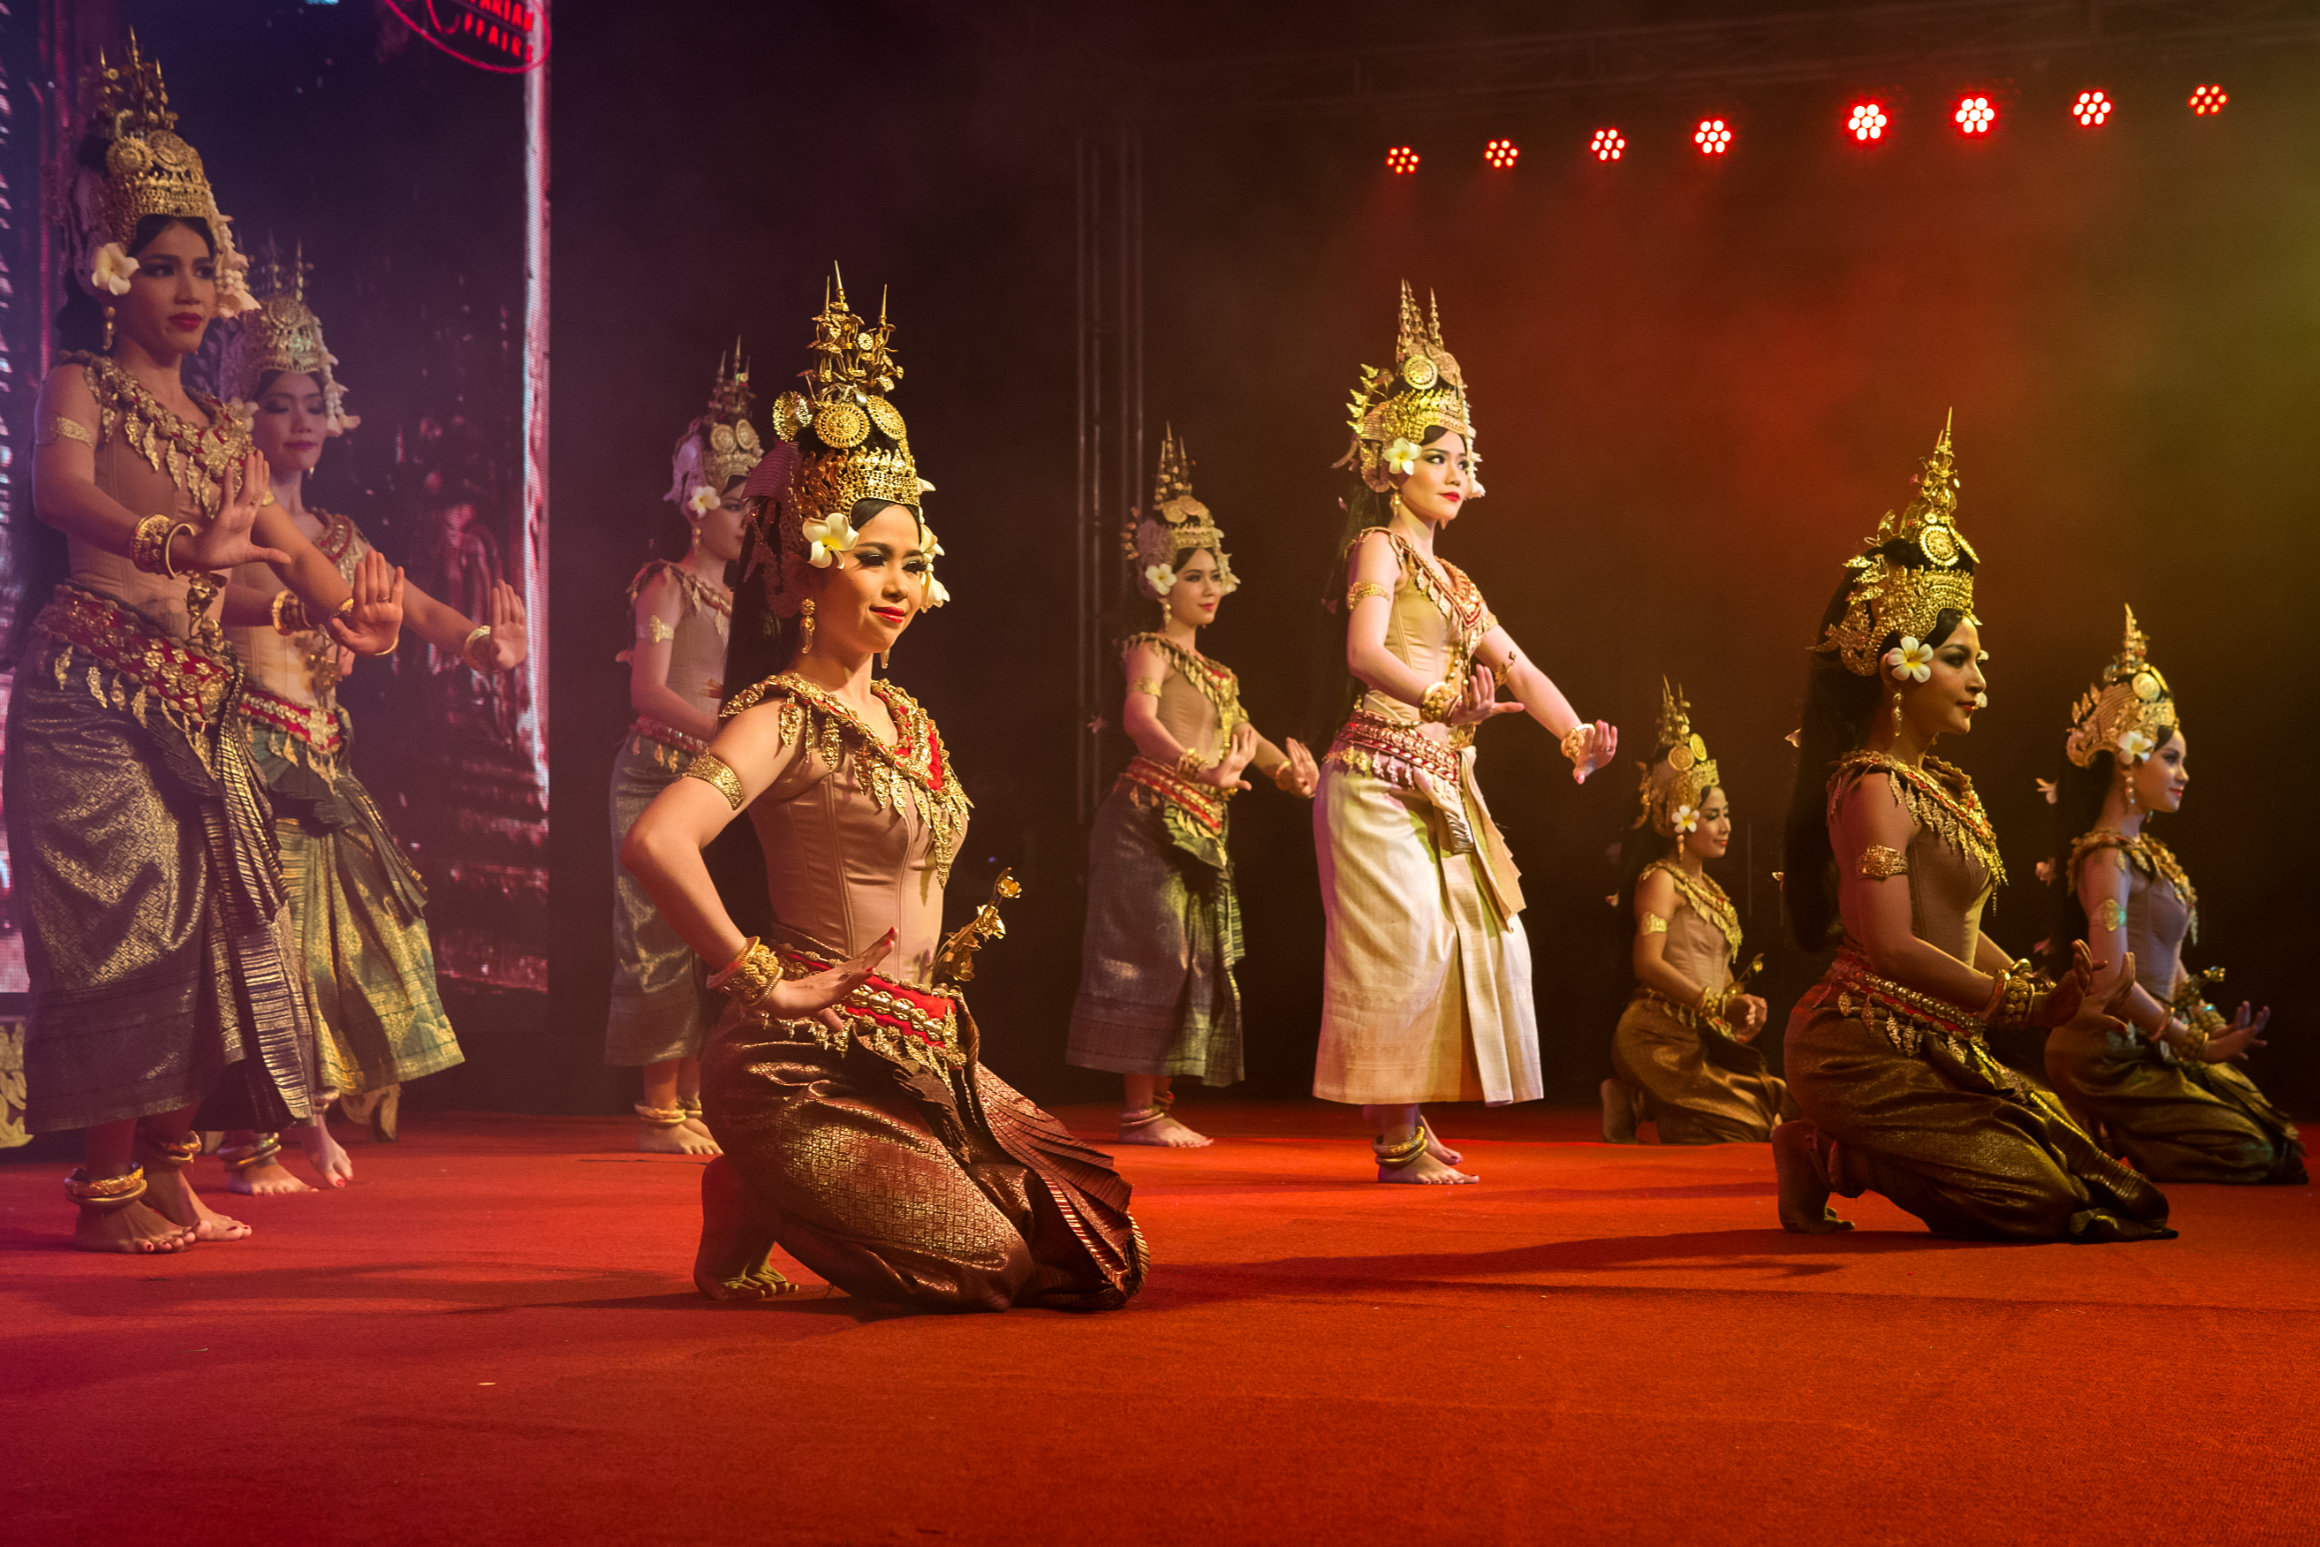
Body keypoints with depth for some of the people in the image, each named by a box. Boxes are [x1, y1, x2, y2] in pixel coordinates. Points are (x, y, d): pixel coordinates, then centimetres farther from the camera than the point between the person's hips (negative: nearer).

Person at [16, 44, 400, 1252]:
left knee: (205, 920, 4)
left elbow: (288, 544, 10)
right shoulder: (81, 389, 0)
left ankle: (170, 1168, 10)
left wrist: (351, 610, -11)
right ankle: (110, 1184, -8)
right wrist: (183, 546, -38)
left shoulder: (215, 425, 19)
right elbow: (61, 489, -21)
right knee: (120, 913, -12)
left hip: (199, 701, 7)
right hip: (98, 686, -7)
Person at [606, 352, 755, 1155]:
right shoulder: (666, 584, -6)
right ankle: (659, 1110, -2)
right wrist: (730, 733, -24)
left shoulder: (724, 593, 15)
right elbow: (649, 691, -17)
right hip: (658, 772, -7)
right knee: (666, 937, -7)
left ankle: (691, 1102, 12)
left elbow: (717, 691, 13)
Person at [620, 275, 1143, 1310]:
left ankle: (791, 1202, 15)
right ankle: (752, 1212, 6)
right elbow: (654, 843, -30)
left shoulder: (906, 717, 13)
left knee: (1097, 1235, 6)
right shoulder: (782, 713, -13)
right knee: (993, 1267, -14)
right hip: (812, 1069, -8)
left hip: (922, 1056, 8)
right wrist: (762, 978, -22)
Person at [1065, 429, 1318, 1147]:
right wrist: (1197, 767, -40)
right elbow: (1139, 717, -24)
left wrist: (1289, 766, -1)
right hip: (1152, 818, -9)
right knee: (1152, 956, -9)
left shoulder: (1213, 670, 21)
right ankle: (1140, 1111, -6)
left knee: (1190, 964, 10)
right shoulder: (1153, 651, -6)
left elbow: (1242, 736, 21)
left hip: (1198, 831, 9)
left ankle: (1157, 1106, 16)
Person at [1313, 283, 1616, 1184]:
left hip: (1439, 787, 9)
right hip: (1379, 774, -9)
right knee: (1402, 942, -12)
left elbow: (1517, 668, 14)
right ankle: (1395, 1138, -8)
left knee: (1464, 939, 7)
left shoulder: (1452, 582, 22)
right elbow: (1366, 654, -21)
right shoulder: (1378, 549, -3)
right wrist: (1444, 698, -38)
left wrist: (1577, 733, -4)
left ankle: (1410, 1123, 14)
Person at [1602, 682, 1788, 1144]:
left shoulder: (1710, 889, 21)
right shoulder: (1662, 880, -7)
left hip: (1706, 1036, 9)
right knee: (1744, 1126, -18)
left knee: (1784, 1110, -4)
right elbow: (1648, 962, -20)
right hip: (1662, 1032, -9)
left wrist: (1744, 1007, 2)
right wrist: (1720, 1004, -29)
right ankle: (1636, 1103, 0)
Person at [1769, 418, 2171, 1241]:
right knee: (2038, 1197, -16)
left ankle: (1838, 1153, 9)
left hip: (1927, 1050, 10)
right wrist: (2032, 1004, -17)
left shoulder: (1943, 787, 16)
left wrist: (2050, 990, 1)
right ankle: (1831, 1155, 0)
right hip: (1865, 1049, -10)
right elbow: (1891, 947, -21)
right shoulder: (1874, 788, -14)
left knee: (2082, 1165, 7)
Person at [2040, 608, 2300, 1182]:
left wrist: (2211, 1027, 7)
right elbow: (2113, 979, -22)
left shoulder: (2148, 852, 15)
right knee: (2252, 1153, -12)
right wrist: (2194, 1042, -16)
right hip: (2109, 1055, -9)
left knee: (2274, 1133, 2)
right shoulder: (2106, 856, -15)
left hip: (2150, 1046, 9)